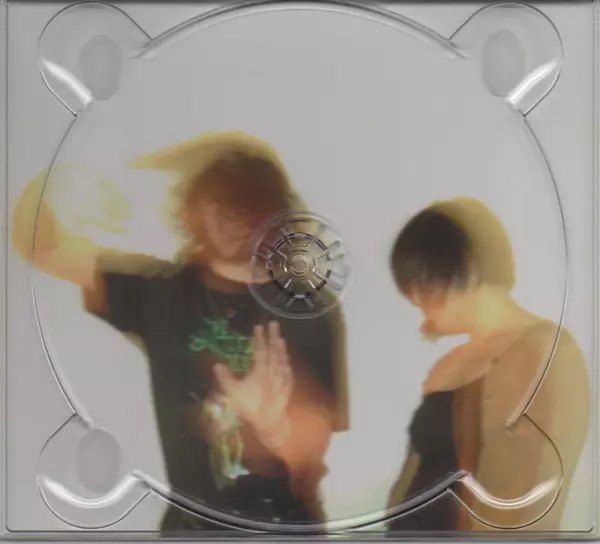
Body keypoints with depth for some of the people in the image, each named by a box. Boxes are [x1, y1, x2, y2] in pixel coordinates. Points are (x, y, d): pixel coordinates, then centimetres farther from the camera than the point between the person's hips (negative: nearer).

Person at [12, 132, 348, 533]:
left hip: (281, 530, -2)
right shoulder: (161, 291, -5)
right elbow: (38, 246, -4)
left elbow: (311, 456, -13)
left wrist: (274, 423, -36)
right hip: (189, 524, 2)